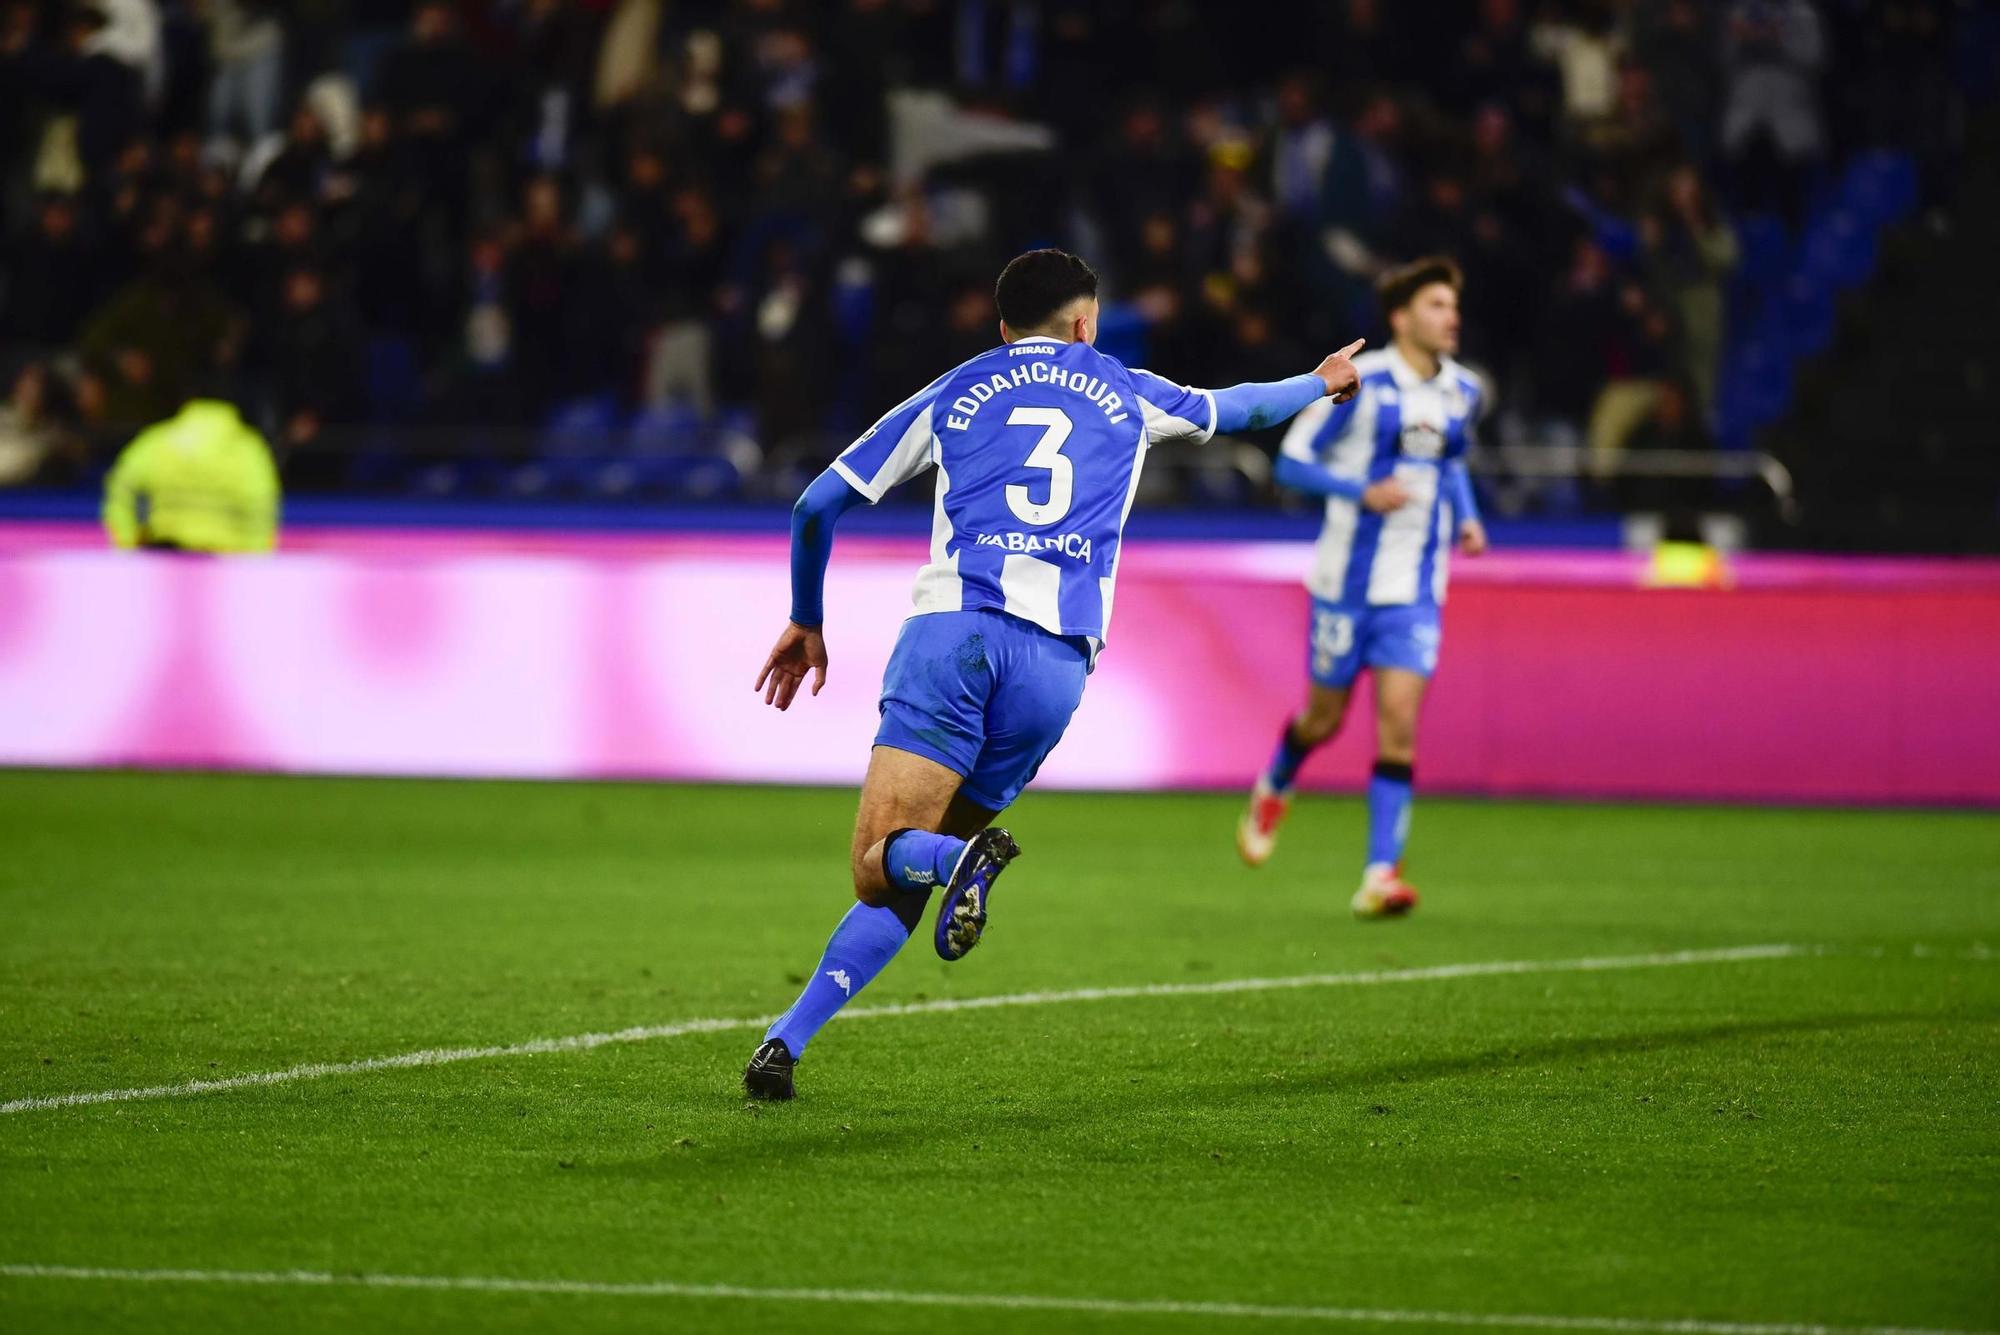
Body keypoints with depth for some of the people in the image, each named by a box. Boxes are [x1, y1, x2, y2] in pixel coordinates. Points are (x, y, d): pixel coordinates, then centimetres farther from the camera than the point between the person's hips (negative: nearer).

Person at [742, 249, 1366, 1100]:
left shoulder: (953, 394, 21)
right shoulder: (1125, 395, 24)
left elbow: (818, 505, 21)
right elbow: (1235, 408, 43)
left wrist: (806, 622, 35)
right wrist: (1322, 384, 64)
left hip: (952, 623, -1)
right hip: (1060, 658, 1)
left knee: (878, 861, -9)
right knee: (902, 886, 8)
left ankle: (959, 859, -43)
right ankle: (790, 1038, -9)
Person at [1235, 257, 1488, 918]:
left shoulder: (1463, 391, 6)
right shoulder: (1359, 382, -10)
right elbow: (1291, 461, -7)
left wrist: (1466, 517, 7)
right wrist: (1361, 492, -21)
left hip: (1415, 590, 3)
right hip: (1348, 581, -3)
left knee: (1399, 723, -12)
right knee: (1323, 719, 9)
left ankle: (1380, 875, -13)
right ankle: (1273, 789, 44)